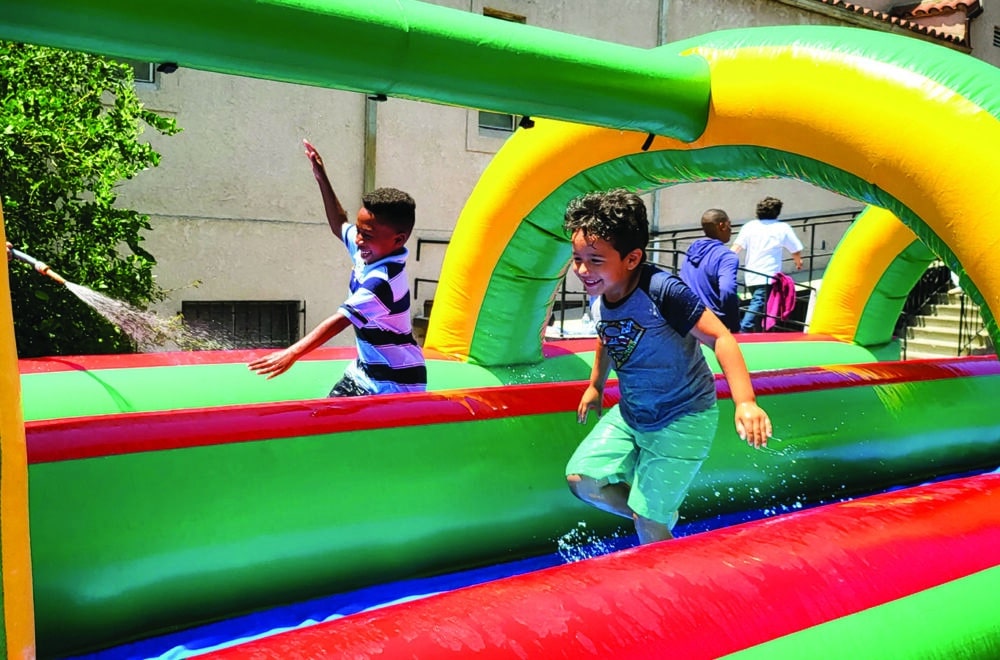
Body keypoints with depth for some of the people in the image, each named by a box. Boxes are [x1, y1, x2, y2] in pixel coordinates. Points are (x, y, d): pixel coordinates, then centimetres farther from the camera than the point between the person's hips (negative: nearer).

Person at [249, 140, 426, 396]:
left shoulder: (382, 281, -26)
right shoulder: (368, 252, -1)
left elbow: (339, 321, -32)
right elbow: (339, 225, 20)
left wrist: (292, 353, -36)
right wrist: (322, 179, 14)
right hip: (366, 371, 10)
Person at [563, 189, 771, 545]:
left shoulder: (662, 291, -27)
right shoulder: (600, 297, -4)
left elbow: (720, 338, -30)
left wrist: (745, 402, -41)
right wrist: (595, 386, 25)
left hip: (682, 418, -7)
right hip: (630, 413, 7)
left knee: (648, 519, -4)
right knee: (582, 479, 0)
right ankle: (658, 517, 22)